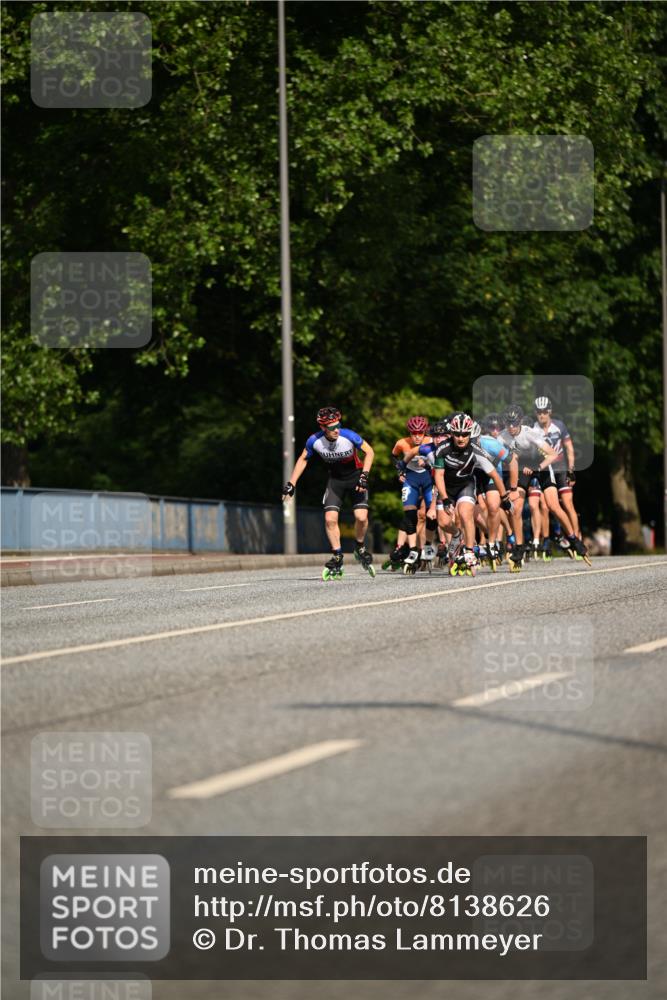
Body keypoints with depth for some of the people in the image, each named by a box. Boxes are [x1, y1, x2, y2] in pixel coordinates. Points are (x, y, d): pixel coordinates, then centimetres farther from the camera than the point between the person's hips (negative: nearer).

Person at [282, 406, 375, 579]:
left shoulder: (348, 436, -27)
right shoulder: (315, 441, -19)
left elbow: (369, 452, -14)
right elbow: (303, 459, 0)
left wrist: (364, 476, -24)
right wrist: (291, 484, -3)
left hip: (355, 477, -2)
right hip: (335, 479, 2)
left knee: (361, 517, -16)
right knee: (330, 518, -13)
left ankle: (360, 548, 12)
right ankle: (337, 558, -1)